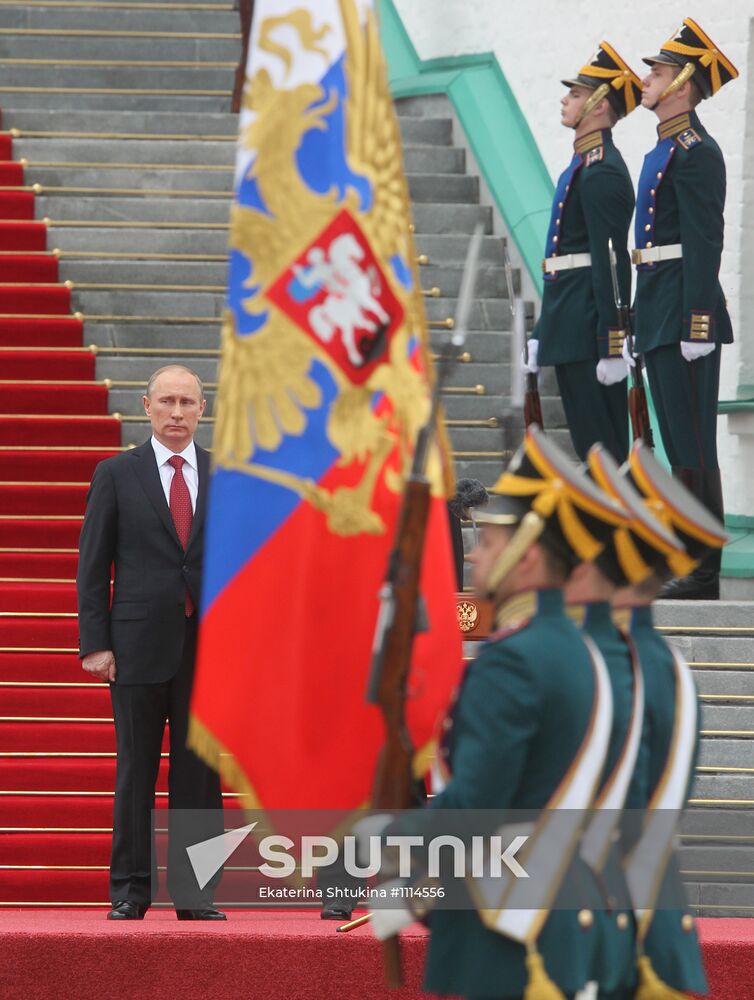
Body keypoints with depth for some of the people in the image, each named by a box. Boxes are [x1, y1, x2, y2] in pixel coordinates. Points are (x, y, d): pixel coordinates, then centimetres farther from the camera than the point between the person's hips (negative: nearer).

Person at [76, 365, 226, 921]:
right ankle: (130, 890, 10)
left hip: (208, 645, 2)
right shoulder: (116, 475, 4)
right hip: (139, 644, -1)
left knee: (200, 774, 3)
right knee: (135, 771, 3)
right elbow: (93, 566, 2)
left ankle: (195, 893, 8)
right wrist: (95, 643, -5)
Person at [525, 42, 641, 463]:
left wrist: (612, 348, -23)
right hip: (570, 327, 10)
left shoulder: (601, 172, -14)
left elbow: (612, 263, -20)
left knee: (600, 443, -8)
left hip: (588, 329, -10)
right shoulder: (585, 164, 18)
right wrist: (542, 333, 22)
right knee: (589, 442, 12)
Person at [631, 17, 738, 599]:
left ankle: (704, 577, -6)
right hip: (660, 317, 10)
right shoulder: (666, 150, 18)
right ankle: (687, 567, 15)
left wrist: (697, 326, -23)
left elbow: (705, 243, -18)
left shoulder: (696, 151, -12)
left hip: (684, 312, -10)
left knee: (693, 447, -8)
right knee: (678, 445, 11)